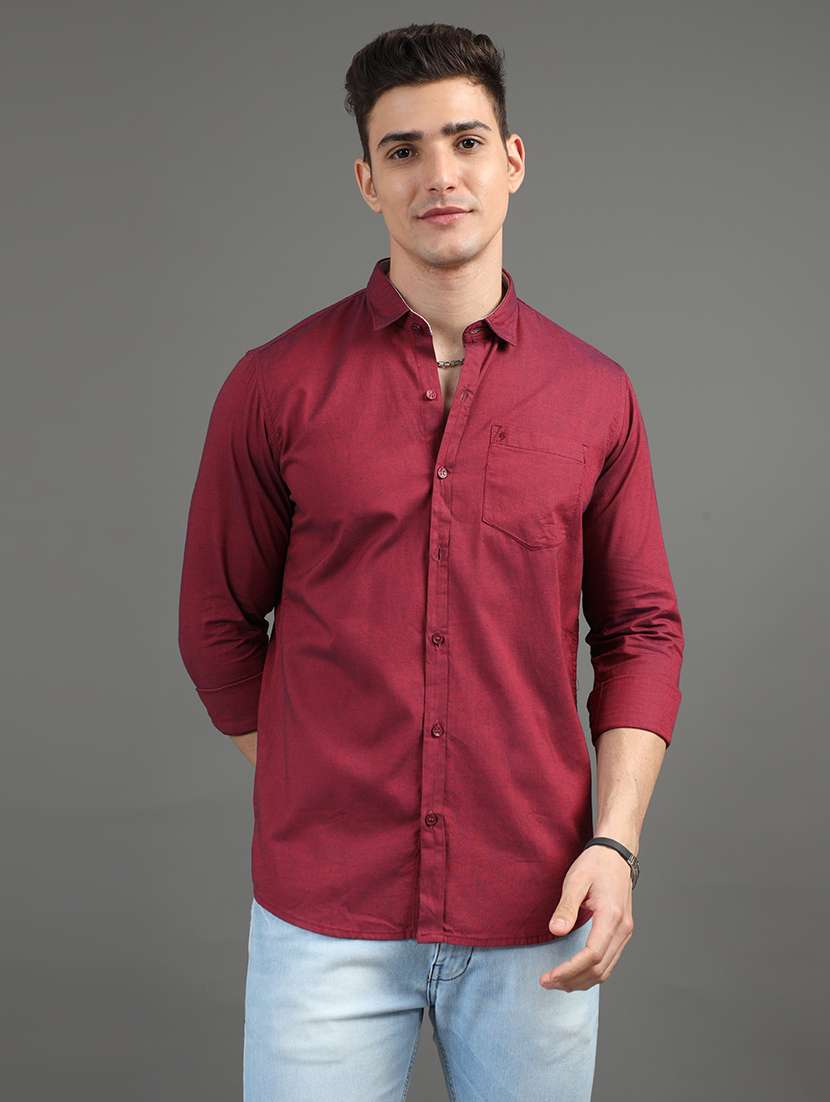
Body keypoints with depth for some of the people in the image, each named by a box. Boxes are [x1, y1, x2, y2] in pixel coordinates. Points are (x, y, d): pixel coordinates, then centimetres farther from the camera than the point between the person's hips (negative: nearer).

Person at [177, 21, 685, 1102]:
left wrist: (615, 841, -5)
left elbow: (641, 630, 6)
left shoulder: (596, 395, 3)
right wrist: (319, 803, 10)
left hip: (535, 915, 2)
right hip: (324, 914, -1)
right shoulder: (275, 385, -2)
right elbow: (219, 621, 6)